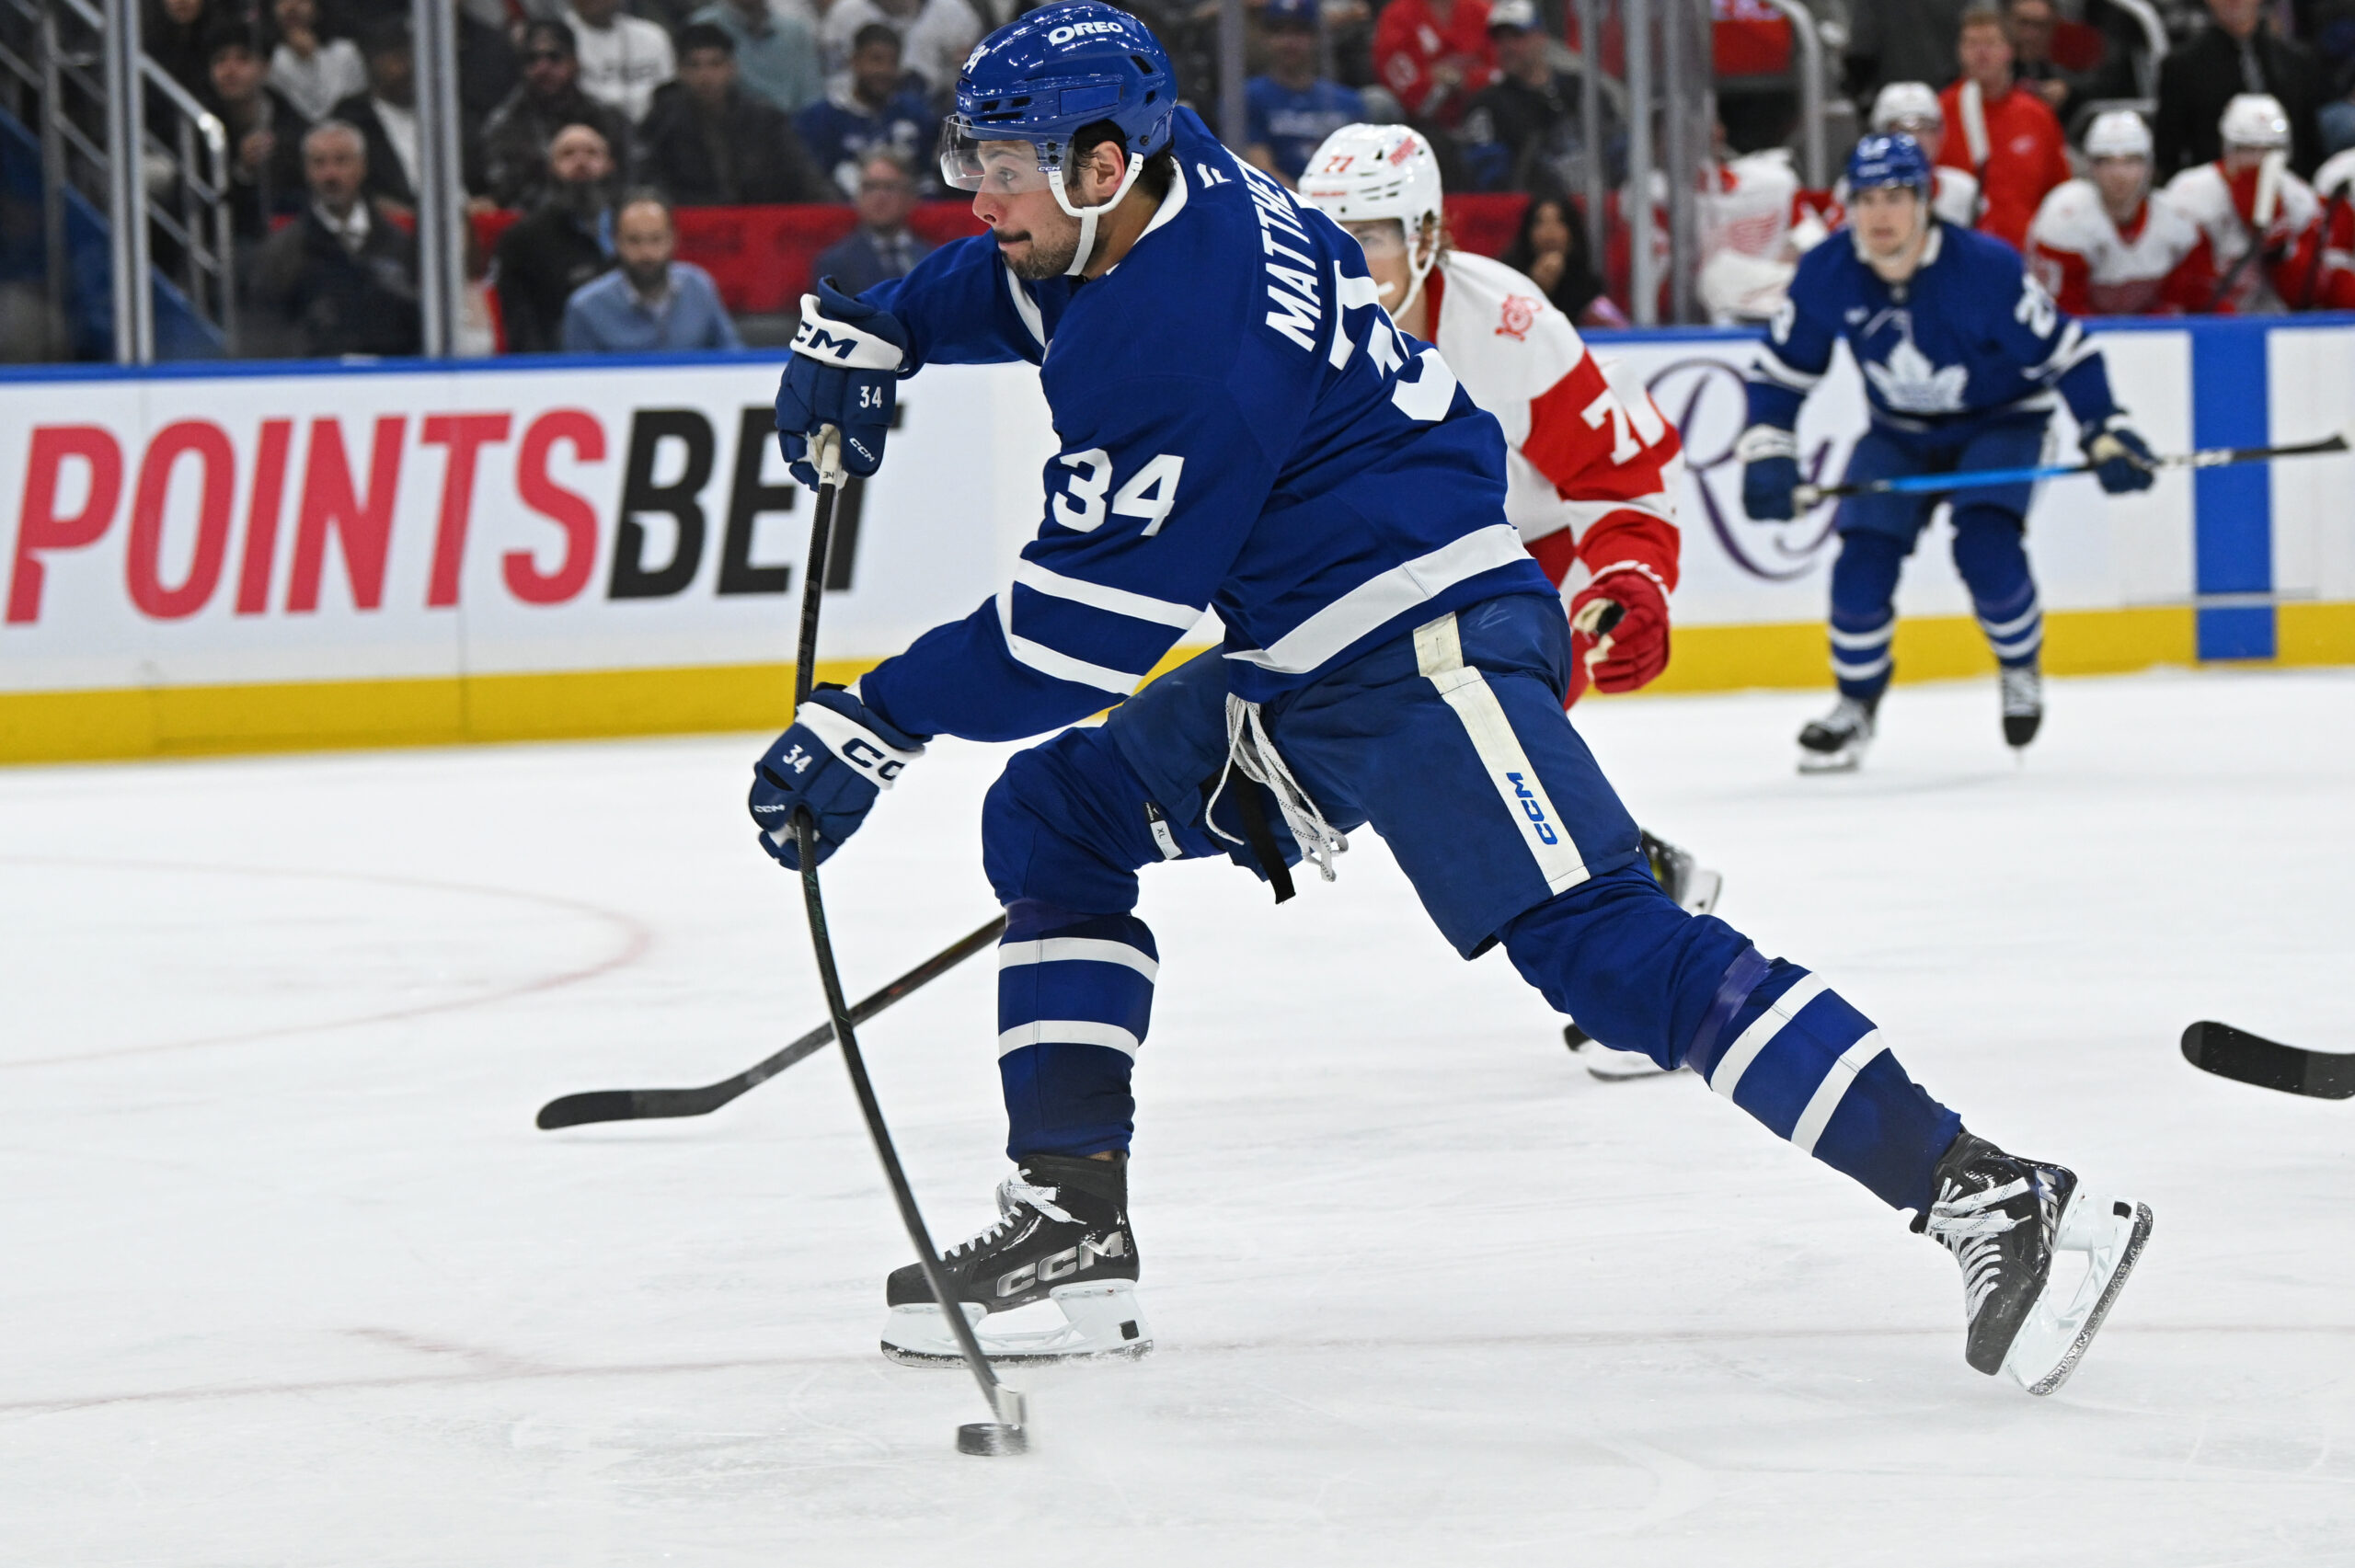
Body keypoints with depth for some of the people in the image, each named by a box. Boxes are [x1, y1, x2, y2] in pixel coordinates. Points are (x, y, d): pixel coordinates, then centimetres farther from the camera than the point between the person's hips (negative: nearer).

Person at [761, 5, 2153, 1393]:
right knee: (1051, 819, 13)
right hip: (1298, 666, 11)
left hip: (1429, 651, -11)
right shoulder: (1161, 176, 4)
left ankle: (1989, 1201, -24)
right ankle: (1070, 1230, 11)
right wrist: (870, 334, 21)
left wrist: (873, 729, -16)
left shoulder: (1186, 350, -24)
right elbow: (1022, 280, 31)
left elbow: (1082, 634, -21)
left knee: (1599, 942, -21)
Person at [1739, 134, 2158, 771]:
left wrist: (2106, 434, -23)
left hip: (1999, 424, -3)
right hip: (1899, 433, 4)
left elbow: (2064, 352, -19)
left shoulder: (1986, 268, -28)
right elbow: (1783, 370, -4)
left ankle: (2022, 671, 3)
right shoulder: (1827, 274, -17)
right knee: (1863, 562, -12)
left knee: (1985, 546, -26)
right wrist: (1767, 454, -14)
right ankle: (1856, 706, 10)